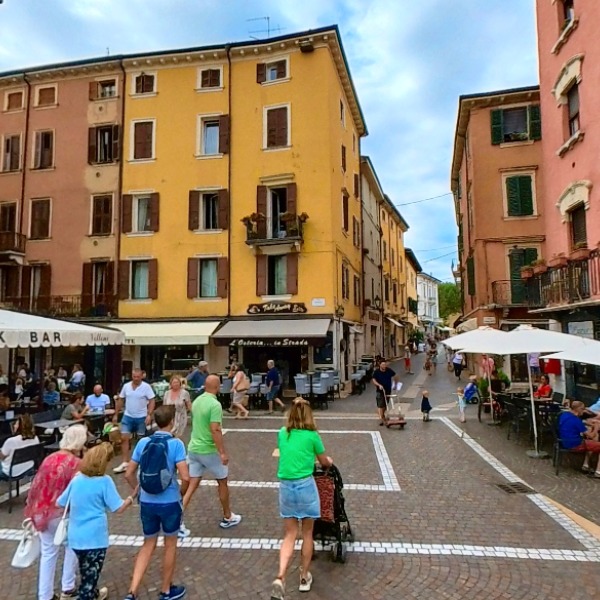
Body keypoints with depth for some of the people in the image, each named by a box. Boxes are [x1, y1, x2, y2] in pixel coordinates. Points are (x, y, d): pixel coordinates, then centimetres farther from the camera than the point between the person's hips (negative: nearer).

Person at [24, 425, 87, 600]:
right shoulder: (76, 463, -15)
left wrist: (31, 511, 20)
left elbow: (35, 486, 10)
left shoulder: (49, 458, 6)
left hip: (41, 512, 6)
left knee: (48, 553, 20)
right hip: (60, 514, -6)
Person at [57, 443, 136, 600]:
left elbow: (59, 504, 11)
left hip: (75, 536, 7)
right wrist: (130, 499, 5)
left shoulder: (76, 479, 0)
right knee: (90, 574, 8)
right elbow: (118, 509, -14)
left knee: (86, 572, 27)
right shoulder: (105, 481, -15)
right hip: (95, 537, -7)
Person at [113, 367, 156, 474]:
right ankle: (125, 463, 3)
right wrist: (116, 414, 9)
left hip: (141, 417, -3)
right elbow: (120, 400, 8)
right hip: (128, 416, 3)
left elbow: (152, 401, -12)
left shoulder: (146, 387, -12)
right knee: (124, 438, -3)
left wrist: (149, 415, -20)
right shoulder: (126, 386, 0)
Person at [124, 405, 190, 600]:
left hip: (147, 502, 4)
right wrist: (182, 492, 1)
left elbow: (129, 474, 2)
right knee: (170, 545, 17)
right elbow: (185, 477, -20)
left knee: (148, 544, 21)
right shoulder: (176, 444, -16)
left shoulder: (143, 443, -3)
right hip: (169, 502, -3)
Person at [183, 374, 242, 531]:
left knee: (192, 485, 10)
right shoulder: (215, 404, -20)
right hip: (209, 451, -7)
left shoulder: (197, 400, 5)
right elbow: (215, 430, -26)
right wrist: (222, 452, -23)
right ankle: (227, 518, 28)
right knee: (222, 482, 13)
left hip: (193, 448, 7)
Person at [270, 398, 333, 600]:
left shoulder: (282, 433, 5)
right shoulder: (312, 435, -6)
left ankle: (280, 578, -6)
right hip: (305, 485, -3)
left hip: (285, 486, 3)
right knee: (307, 533, 16)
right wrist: (330, 460, 32)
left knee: (289, 534, 11)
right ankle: (304, 577, 27)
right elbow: (325, 463, 8)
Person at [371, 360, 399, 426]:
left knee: (385, 404, 15)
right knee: (380, 405, -9)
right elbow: (374, 380, -9)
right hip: (380, 391, -3)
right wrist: (379, 385, -24)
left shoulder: (389, 371, -4)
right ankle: (380, 418, -11)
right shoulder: (376, 372, -10)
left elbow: (395, 376, 10)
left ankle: (383, 415, 37)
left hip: (388, 390, 3)